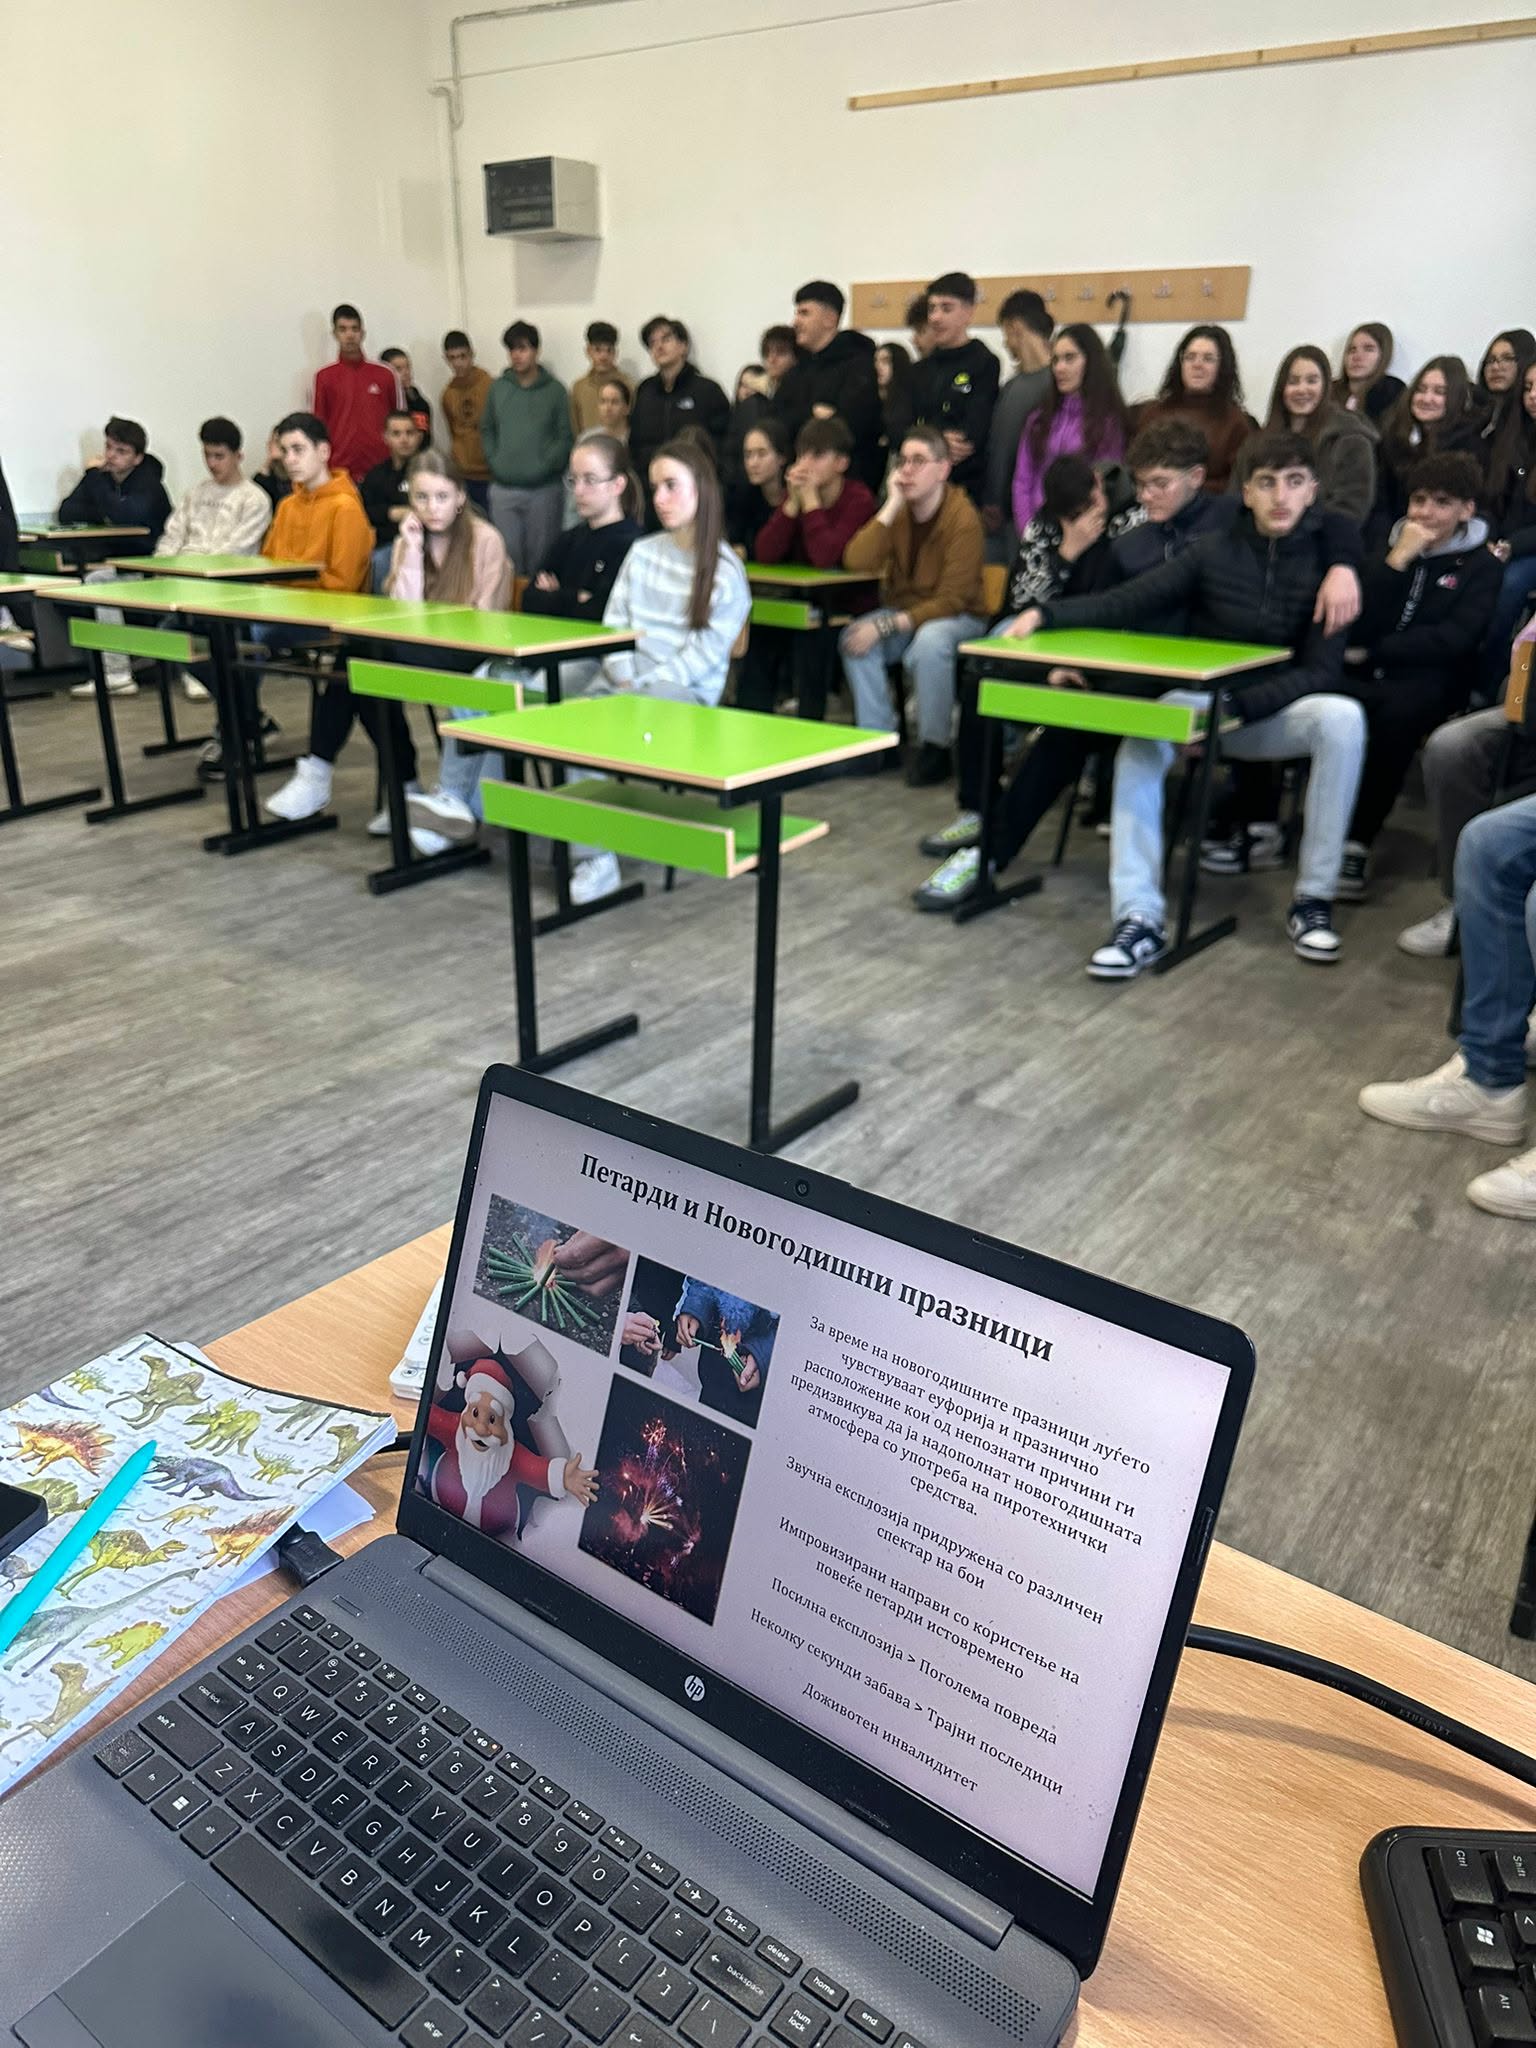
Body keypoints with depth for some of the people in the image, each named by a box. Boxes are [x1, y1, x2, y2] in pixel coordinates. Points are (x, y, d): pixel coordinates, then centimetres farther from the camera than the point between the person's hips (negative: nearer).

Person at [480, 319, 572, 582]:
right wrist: (493, 460, 3)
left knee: (540, 556, 3)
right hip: (503, 489, 3)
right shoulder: (498, 387, 9)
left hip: (543, 489, -2)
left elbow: (565, 437, -2)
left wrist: (546, 465, -12)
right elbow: (487, 429, 16)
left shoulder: (555, 390, 0)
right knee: (507, 554, 4)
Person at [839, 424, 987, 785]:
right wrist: (892, 505, -22)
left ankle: (934, 746, -19)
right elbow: (857, 561, -16)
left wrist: (886, 626, -28)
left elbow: (952, 600, -21)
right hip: (902, 613, 5)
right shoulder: (897, 510, -1)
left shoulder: (964, 518, -18)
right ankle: (879, 739, -12)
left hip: (958, 618, -5)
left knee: (929, 641, -37)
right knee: (854, 638, -23)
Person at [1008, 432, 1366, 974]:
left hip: (1278, 710, 0)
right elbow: (1128, 602, -6)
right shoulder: (1215, 552, 1)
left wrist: (1236, 705, -23)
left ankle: (1313, 899, -22)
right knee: (1141, 731, -32)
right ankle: (1140, 917, -37)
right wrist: (1047, 614, -22)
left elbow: (1321, 671, -9)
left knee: (1343, 717, -32)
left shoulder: (1326, 561, -2)